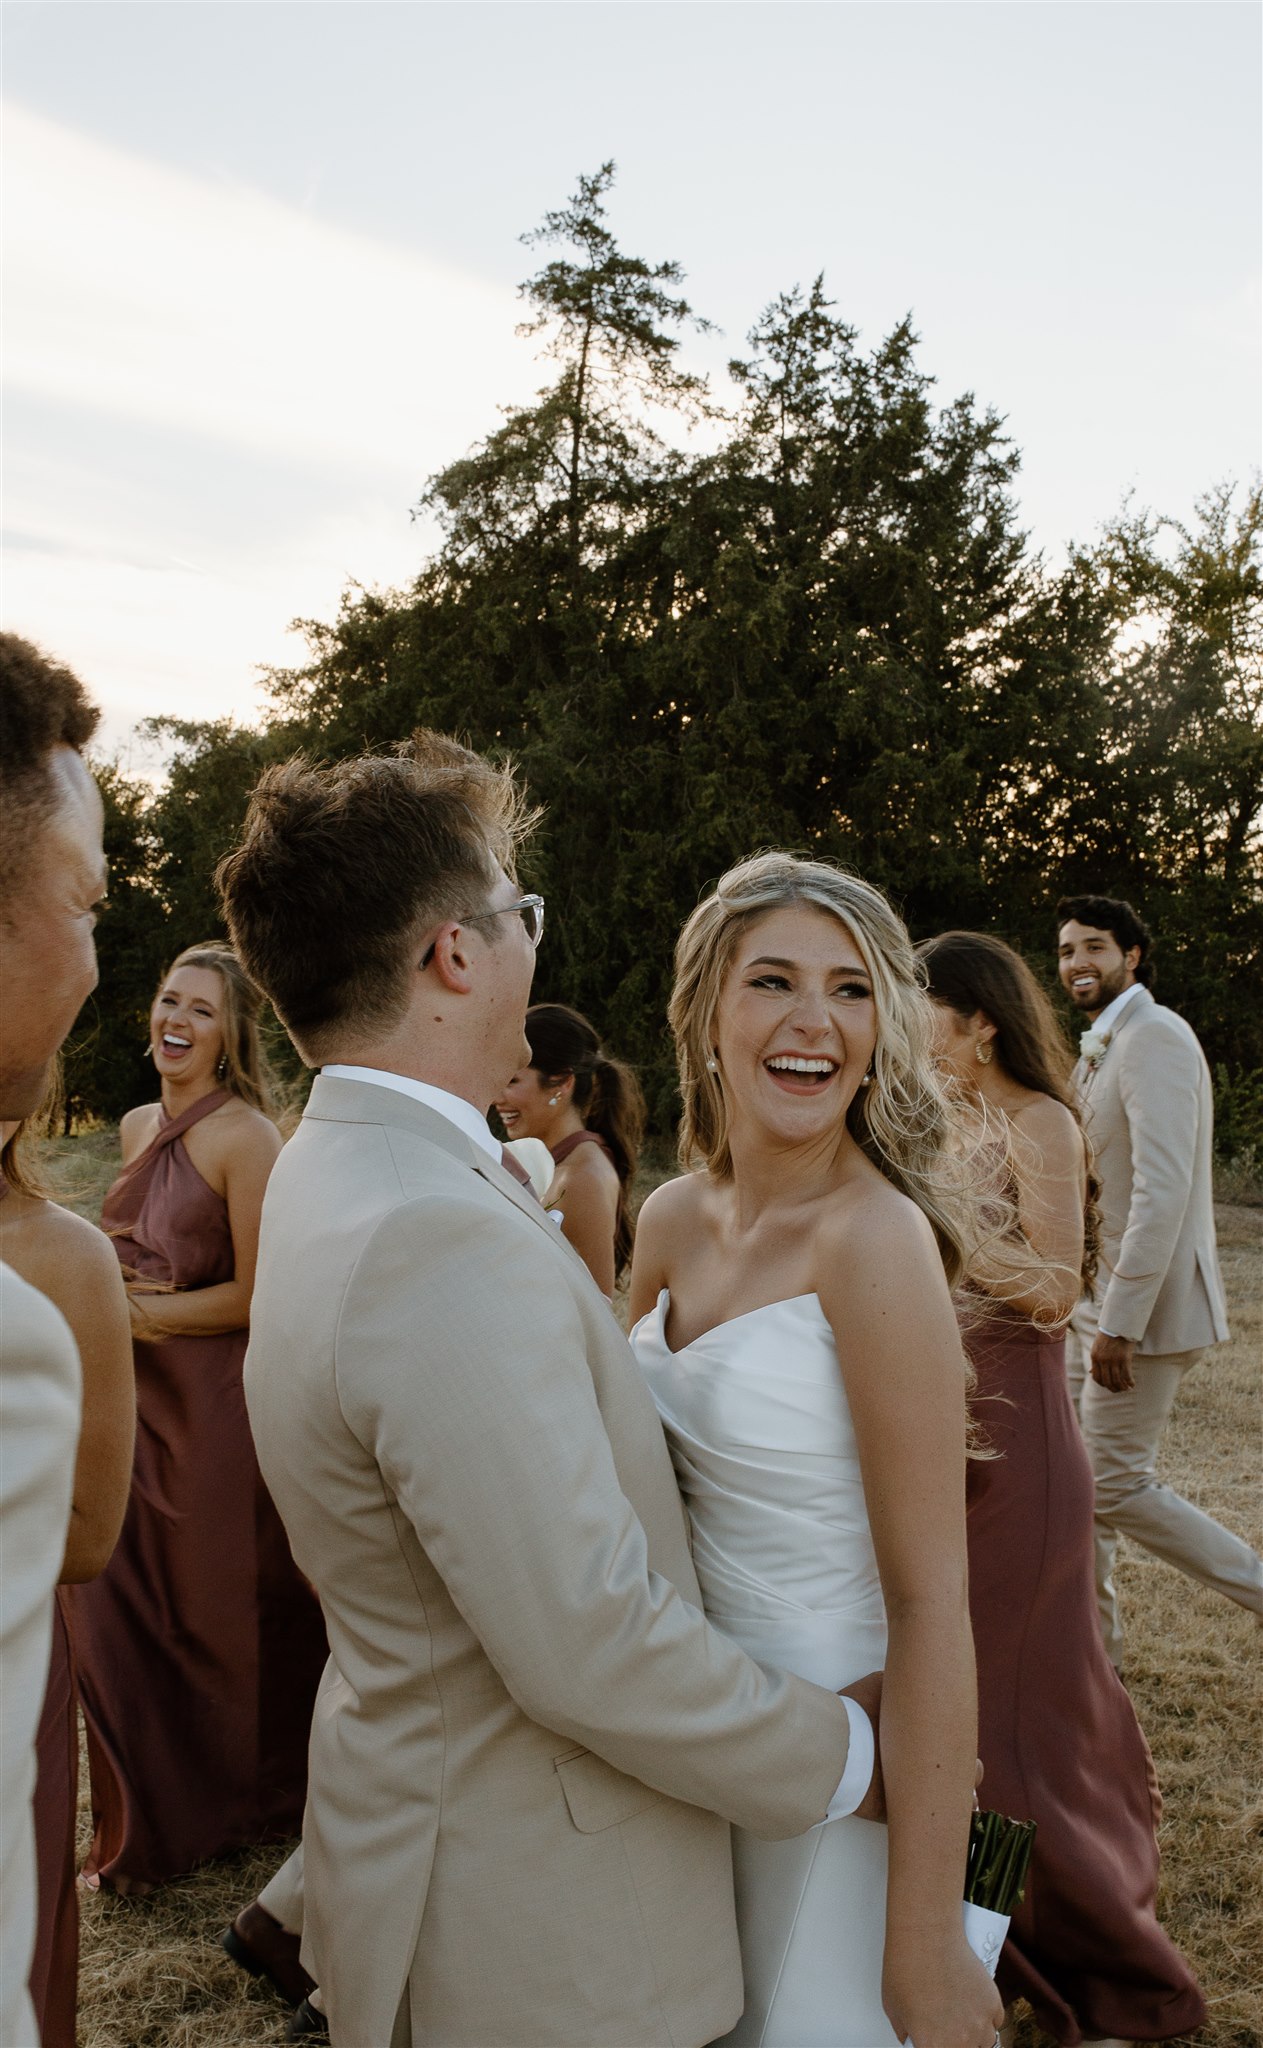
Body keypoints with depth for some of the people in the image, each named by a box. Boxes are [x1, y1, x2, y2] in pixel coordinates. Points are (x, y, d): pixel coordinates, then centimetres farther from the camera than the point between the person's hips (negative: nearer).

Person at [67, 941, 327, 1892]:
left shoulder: (246, 1136, -16)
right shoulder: (138, 1127, 8)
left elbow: (252, 1296, -17)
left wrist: (135, 1314, -12)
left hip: (218, 1406, -7)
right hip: (139, 1396, 7)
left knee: (221, 1613, 9)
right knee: (120, 1607, 13)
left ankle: (246, 1803, 34)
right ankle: (155, 1821, 35)